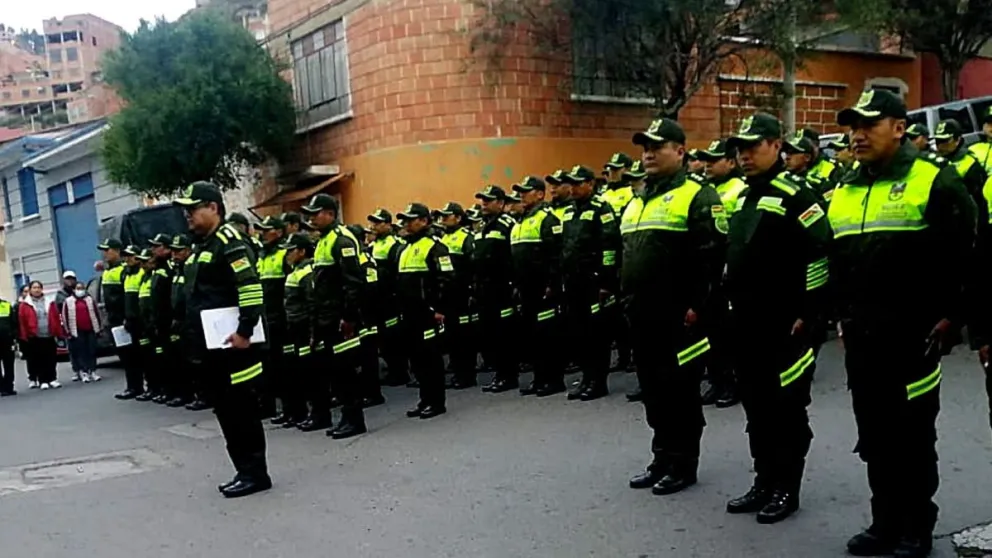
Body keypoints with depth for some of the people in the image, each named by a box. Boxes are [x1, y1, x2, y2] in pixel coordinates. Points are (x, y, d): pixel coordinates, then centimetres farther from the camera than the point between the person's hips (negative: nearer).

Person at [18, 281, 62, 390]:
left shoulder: (50, 303, 8)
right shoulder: (25, 305, 0)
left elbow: (56, 318, 8)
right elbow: (22, 322, -2)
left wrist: (59, 333, 4)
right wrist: (24, 336, -7)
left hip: (49, 336, 2)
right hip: (34, 338, -2)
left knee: (51, 359, 6)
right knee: (38, 360, 1)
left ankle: (52, 379, 15)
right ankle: (43, 381, 6)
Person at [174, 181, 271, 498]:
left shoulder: (229, 242, -12)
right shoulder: (201, 246, 19)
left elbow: (251, 288, -22)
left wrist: (245, 331, -24)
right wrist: (194, 338, 20)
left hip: (230, 345, -10)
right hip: (209, 347, 10)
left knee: (242, 411, -3)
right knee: (226, 412, 13)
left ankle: (255, 473, 6)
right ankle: (245, 471, 21)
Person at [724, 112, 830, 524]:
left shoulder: (795, 194, -11)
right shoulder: (743, 198, 15)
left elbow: (821, 253, -17)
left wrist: (808, 313, -18)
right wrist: (731, 306, 19)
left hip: (784, 324, -8)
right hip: (746, 324, 8)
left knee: (786, 408, 3)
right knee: (756, 407, 14)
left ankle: (787, 489, 14)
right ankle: (764, 482, 25)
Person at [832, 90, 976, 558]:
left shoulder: (934, 180, -6)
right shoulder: (842, 193, 13)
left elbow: (963, 254, -8)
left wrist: (949, 317, -10)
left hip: (912, 338, -6)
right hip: (860, 339, 6)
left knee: (912, 436, 5)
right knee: (874, 437, 13)